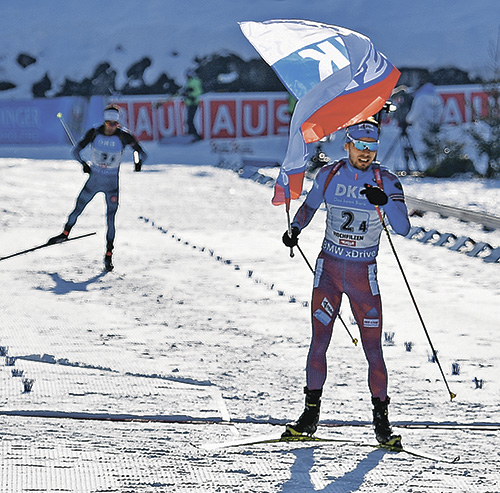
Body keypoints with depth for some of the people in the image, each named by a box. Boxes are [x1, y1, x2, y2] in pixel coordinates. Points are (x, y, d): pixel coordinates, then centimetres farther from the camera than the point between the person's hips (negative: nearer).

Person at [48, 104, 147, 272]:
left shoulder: (123, 135, -15)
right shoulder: (94, 133, -13)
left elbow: (142, 153, -12)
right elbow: (76, 150, -9)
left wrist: (138, 160, -36)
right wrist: (83, 163, -28)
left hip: (112, 183, -1)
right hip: (94, 179, 1)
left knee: (111, 218, -7)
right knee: (78, 209, 14)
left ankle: (109, 255, 2)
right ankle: (65, 233, 41)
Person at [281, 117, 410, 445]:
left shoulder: (386, 182, -7)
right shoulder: (329, 175, -1)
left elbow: (403, 228, -15)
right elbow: (310, 206, 18)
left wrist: (385, 201, -32)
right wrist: (296, 228, -1)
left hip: (364, 274, -1)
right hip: (329, 269, 1)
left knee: (373, 350, -4)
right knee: (319, 343, -1)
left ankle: (381, 420, 7)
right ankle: (311, 414, 10)